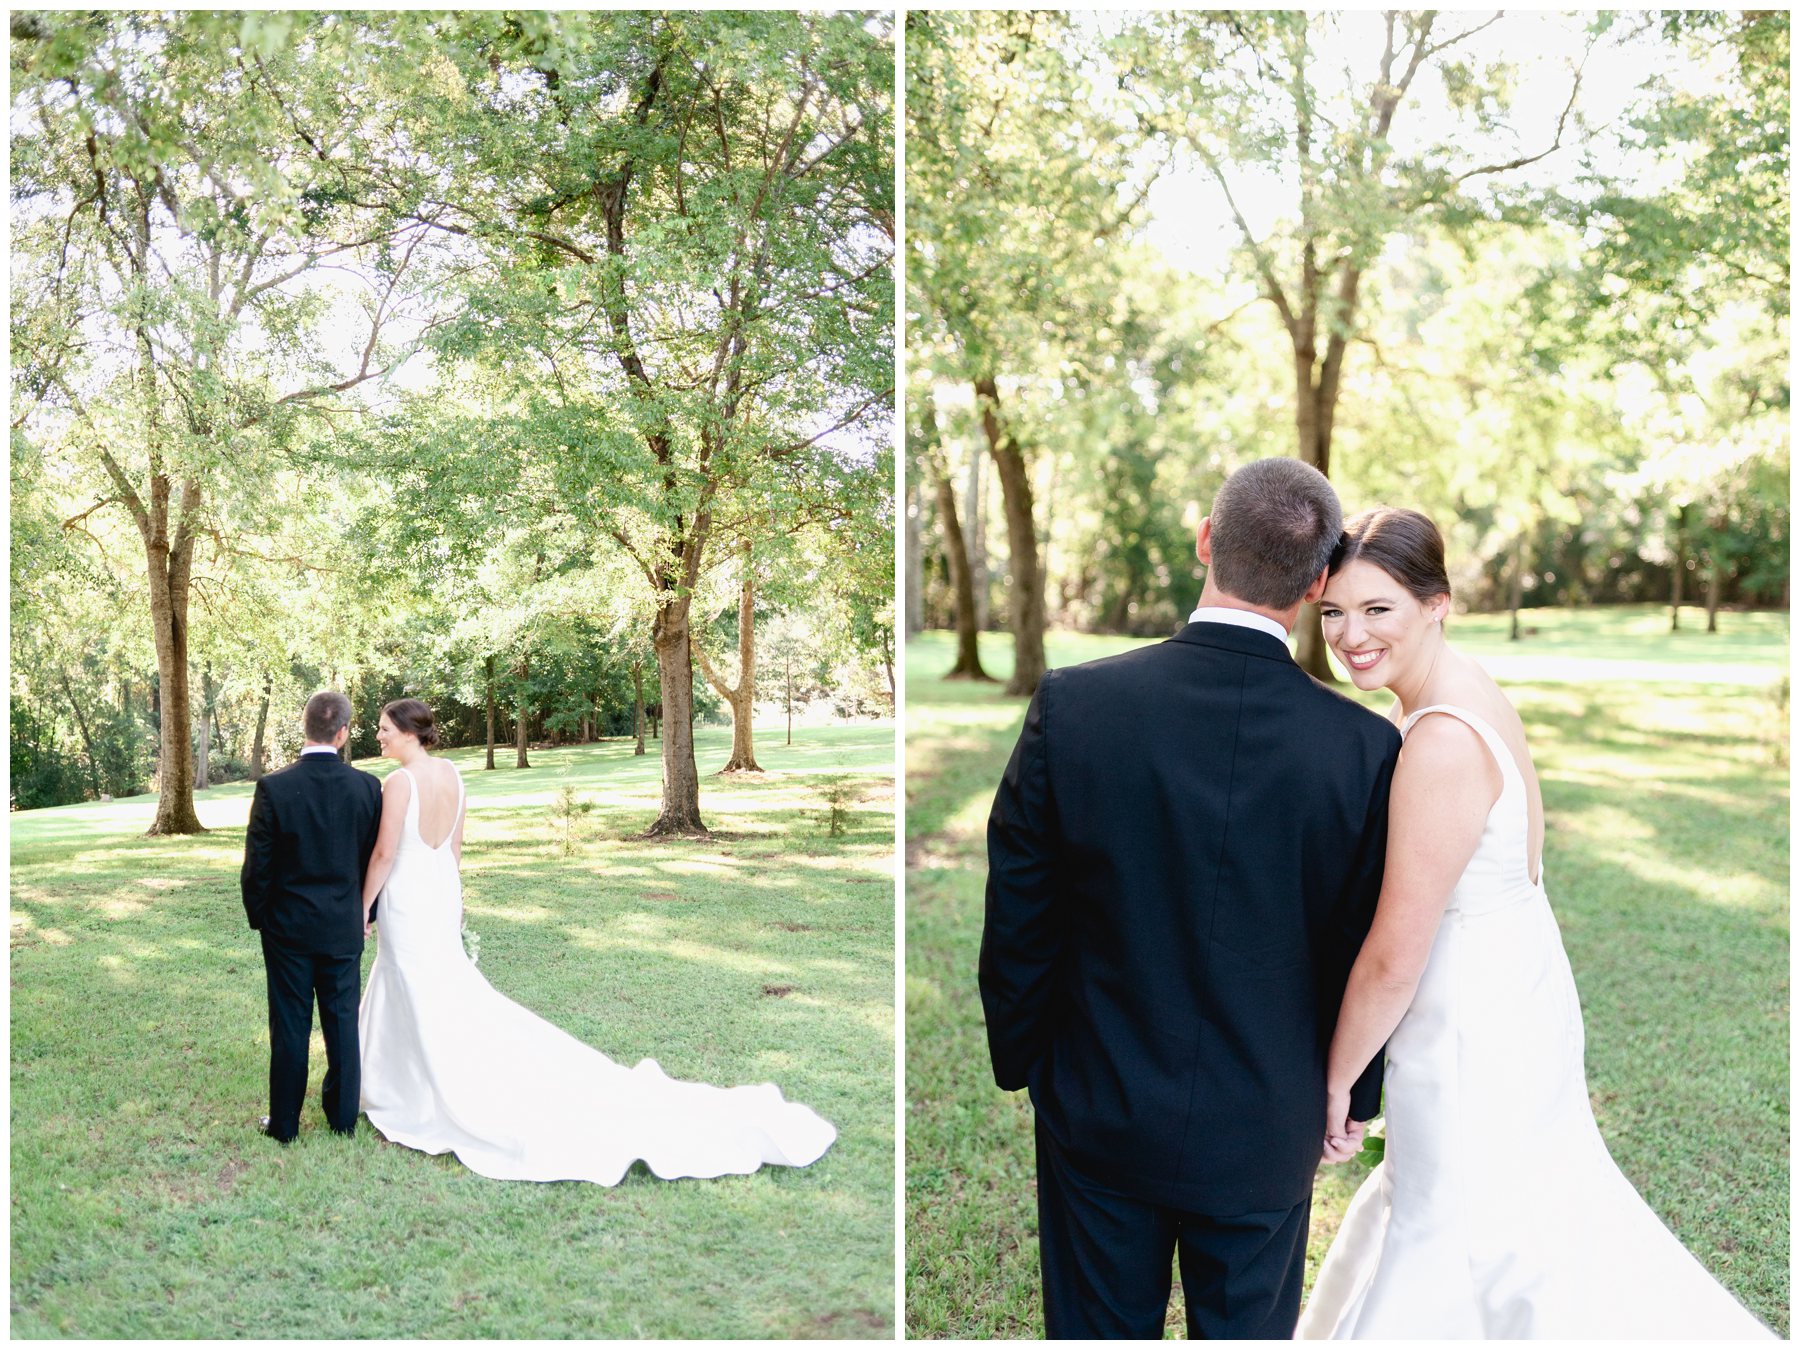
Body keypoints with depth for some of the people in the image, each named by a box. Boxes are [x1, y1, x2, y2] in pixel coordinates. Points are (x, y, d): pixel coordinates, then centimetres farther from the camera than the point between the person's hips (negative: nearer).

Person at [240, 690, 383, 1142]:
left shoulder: (274, 788, -14)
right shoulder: (368, 787, -8)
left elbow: (256, 866, -9)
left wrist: (258, 917, 7)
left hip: (288, 926, -2)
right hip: (344, 927, 2)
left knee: (290, 1025, 7)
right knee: (342, 1021, 12)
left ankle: (284, 1123, 17)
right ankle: (343, 1116, 23)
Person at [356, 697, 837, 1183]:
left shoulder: (399, 782, -19)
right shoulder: (450, 772, 5)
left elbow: (384, 854, -17)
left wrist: (361, 910, -7)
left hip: (406, 901, -8)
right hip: (442, 891, 8)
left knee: (432, 1006, 1)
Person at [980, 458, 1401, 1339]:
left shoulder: (1073, 704, -18)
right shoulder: (1367, 747, -17)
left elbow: (1016, 924, -9)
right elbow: (1368, 958, -6)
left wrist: (1021, 1065, 7)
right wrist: (1350, 1102, 11)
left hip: (1099, 1116, 0)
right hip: (1267, 1133, 0)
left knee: (1100, 1330, 20)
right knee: (1247, 1330, 21)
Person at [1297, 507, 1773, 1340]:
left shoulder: (1442, 743, -29)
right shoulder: (1467, 690, 0)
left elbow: (1393, 958, -26)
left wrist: (1335, 1079, -12)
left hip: (1472, 1035, -10)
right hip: (1517, 991, 10)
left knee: (1458, 1245, 9)